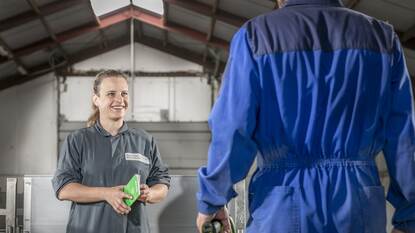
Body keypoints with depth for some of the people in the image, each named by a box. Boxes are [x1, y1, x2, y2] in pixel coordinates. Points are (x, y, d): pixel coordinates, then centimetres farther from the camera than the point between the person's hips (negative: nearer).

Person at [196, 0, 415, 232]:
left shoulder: (257, 34, 0)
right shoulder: (382, 37, 8)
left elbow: (232, 130, -6)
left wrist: (211, 201, 6)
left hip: (284, 207, -2)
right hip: (360, 210, 3)